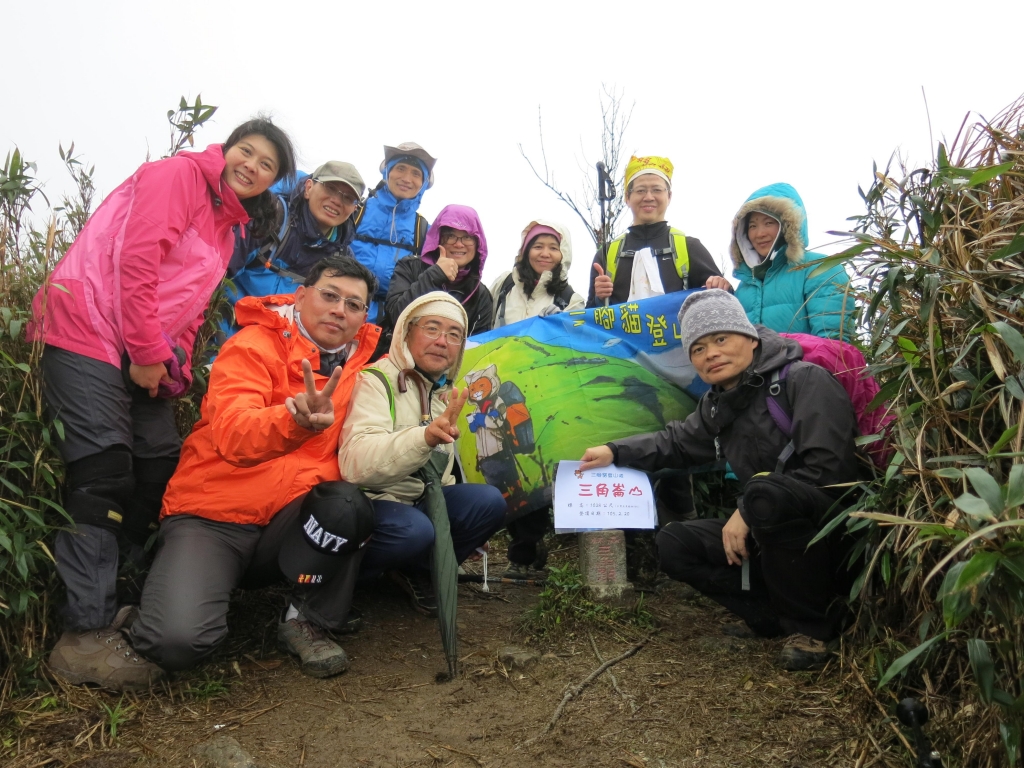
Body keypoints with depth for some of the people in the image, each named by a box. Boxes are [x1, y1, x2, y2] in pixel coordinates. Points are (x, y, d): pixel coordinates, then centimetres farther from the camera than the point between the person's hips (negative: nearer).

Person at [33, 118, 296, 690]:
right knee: (104, 474, -13)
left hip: (148, 355, 9)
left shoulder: (227, 225, 20)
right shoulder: (176, 175, -6)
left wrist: (175, 368, 4)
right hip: (89, 334, -9)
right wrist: (149, 355, -16)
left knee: (161, 466, 6)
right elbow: (136, 261, -17)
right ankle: (86, 634, -8)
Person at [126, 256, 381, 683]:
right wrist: (298, 420, -49)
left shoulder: (357, 360, 4)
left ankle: (305, 622, -5)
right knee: (176, 641, -24)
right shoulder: (255, 345, -12)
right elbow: (232, 435, -30)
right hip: (212, 516, -4)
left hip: (286, 519, 4)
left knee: (348, 503, -29)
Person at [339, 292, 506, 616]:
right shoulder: (378, 380, -15)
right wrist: (424, 436, -49)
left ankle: (419, 572, 2)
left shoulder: (447, 391, 10)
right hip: (372, 502, -6)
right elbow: (355, 463, -33)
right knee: (414, 530, -35)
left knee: (488, 501, -16)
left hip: (421, 500, 7)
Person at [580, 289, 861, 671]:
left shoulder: (806, 380, -16)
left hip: (834, 536, -8)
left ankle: (811, 626, -13)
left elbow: (827, 471, -25)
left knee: (766, 491, -36)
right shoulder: (719, 404, 9)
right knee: (674, 543, 0)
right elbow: (677, 441, 25)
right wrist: (616, 452, 12)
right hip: (770, 539, 8)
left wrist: (747, 512, -23)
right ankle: (785, 615, -2)